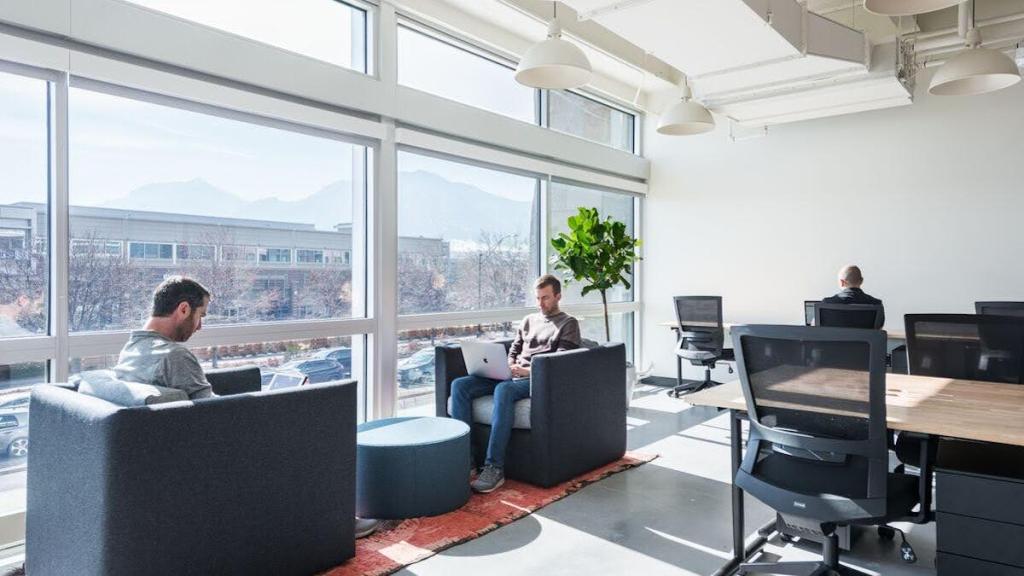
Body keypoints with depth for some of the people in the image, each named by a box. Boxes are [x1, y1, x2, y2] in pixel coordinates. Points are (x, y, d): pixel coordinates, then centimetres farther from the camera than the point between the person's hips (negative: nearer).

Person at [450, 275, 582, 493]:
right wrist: (508, 366, 2)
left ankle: (494, 468, -39)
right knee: (459, 385, -16)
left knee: (503, 390, -40)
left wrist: (527, 371, -17)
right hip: (512, 376, 7)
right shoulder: (528, 321, 28)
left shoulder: (568, 324, 9)